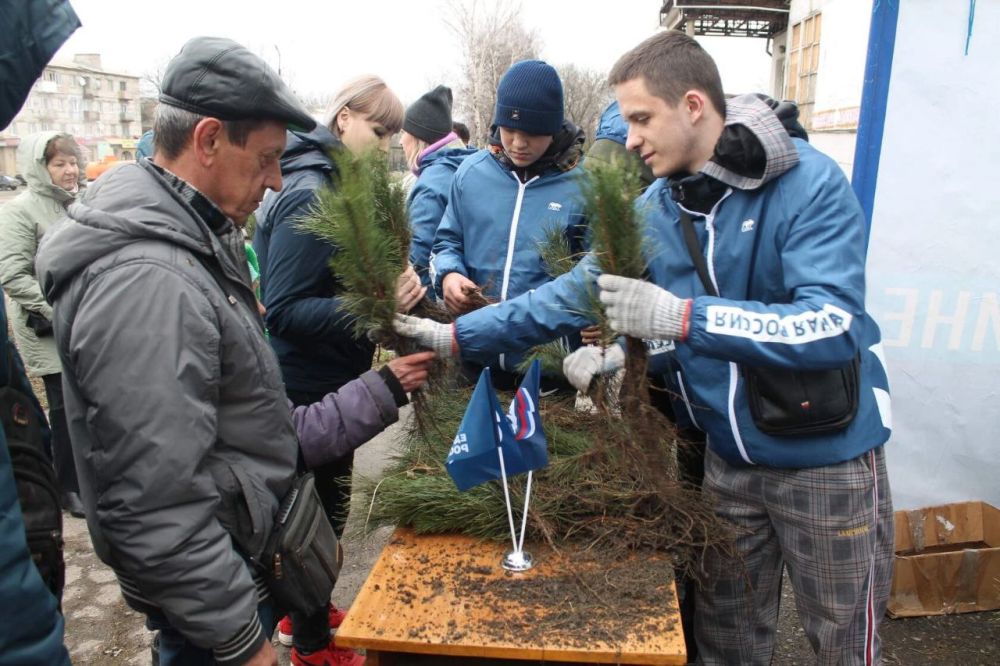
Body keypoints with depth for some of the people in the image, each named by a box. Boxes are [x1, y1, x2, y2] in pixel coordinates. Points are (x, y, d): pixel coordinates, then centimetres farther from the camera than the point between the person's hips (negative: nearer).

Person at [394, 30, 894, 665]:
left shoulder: (811, 184, -18)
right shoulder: (654, 209, -2)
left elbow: (835, 325, -29)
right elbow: (572, 293, 1)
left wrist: (681, 316, -38)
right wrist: (456, 335, -3)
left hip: (829, 454, -4)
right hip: (730, 455, 5)